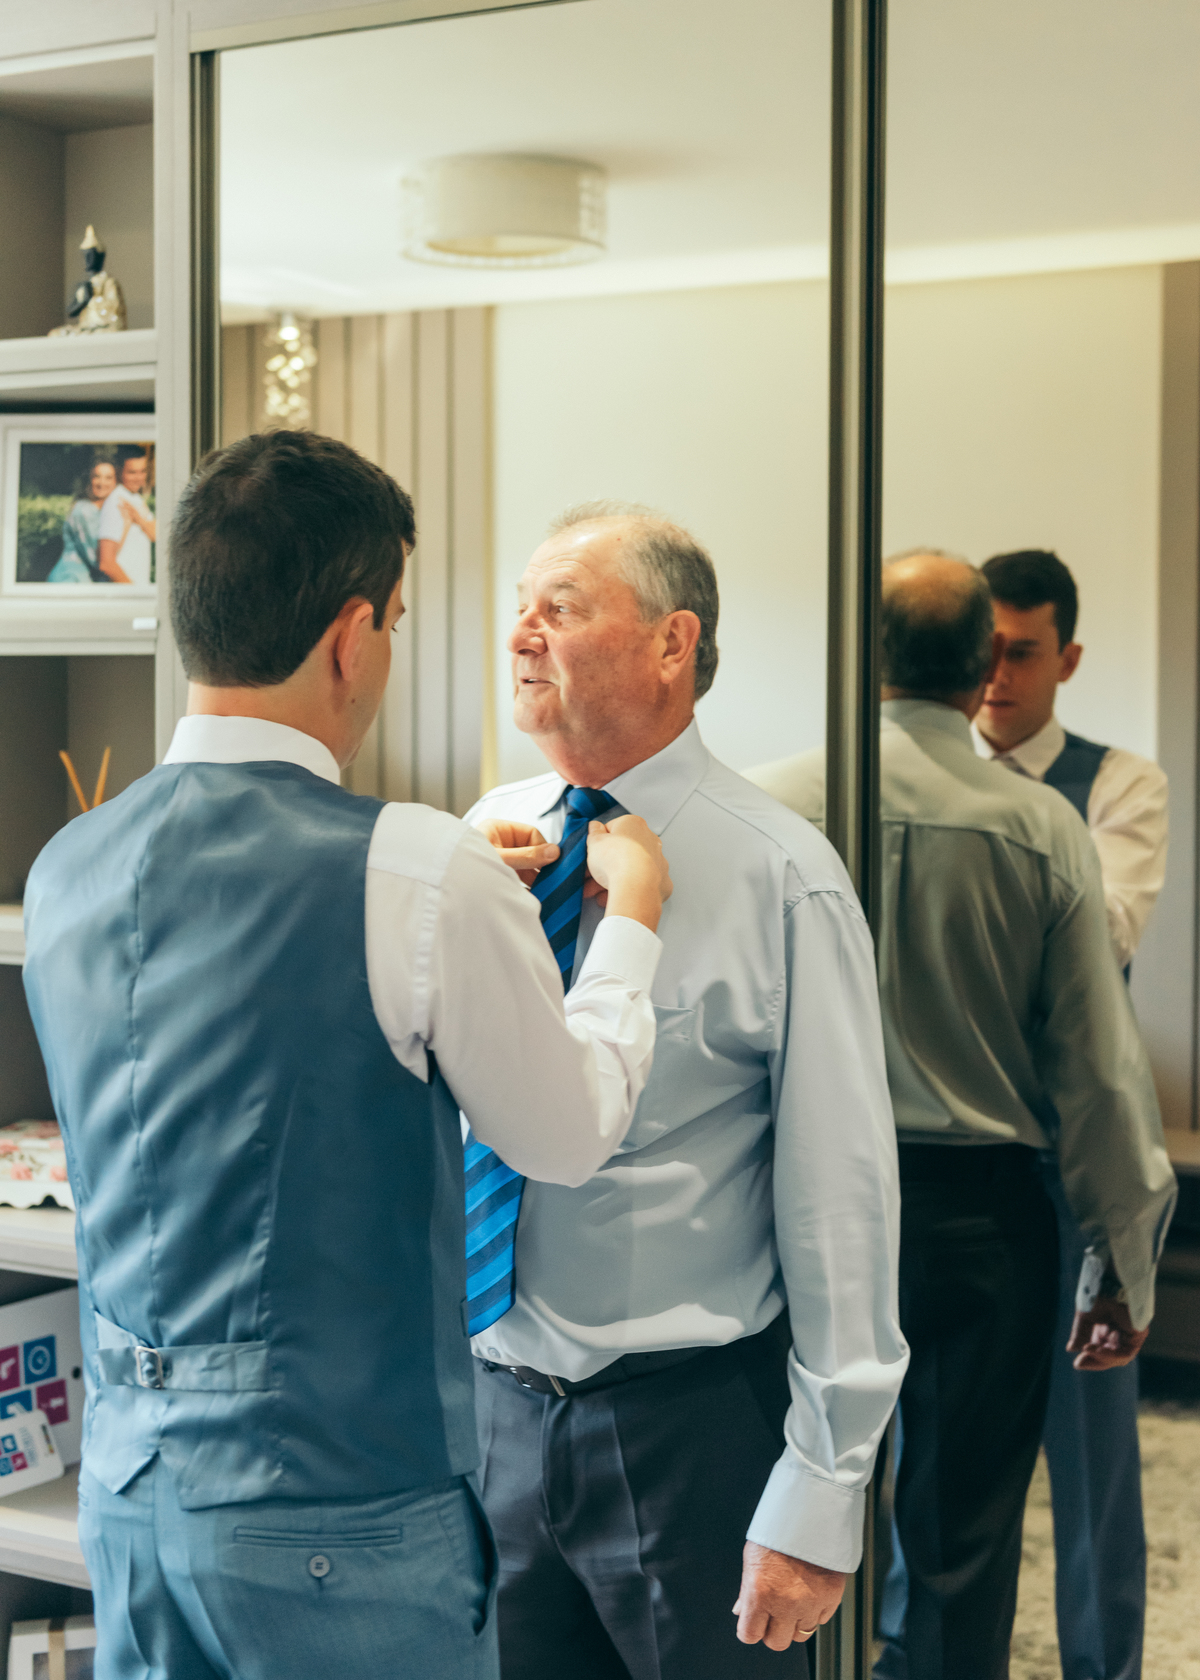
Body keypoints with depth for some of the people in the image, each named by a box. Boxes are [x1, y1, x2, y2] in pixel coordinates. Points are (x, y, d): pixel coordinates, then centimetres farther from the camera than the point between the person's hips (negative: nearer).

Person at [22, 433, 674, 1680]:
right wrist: (631, 914, 11)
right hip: (342, 1511, -6)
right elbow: (573, 1136, -5)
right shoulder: (420, 876, -19)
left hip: (125, 1484, 6)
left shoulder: (64, 870, 0)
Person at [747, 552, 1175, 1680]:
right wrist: (1123, 1266, 7)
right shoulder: (1043, 829, -6)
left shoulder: (773, 801, -7)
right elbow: (1101, 1067, -3)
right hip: (983, 1212, 0)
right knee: (964, 1545, 11)